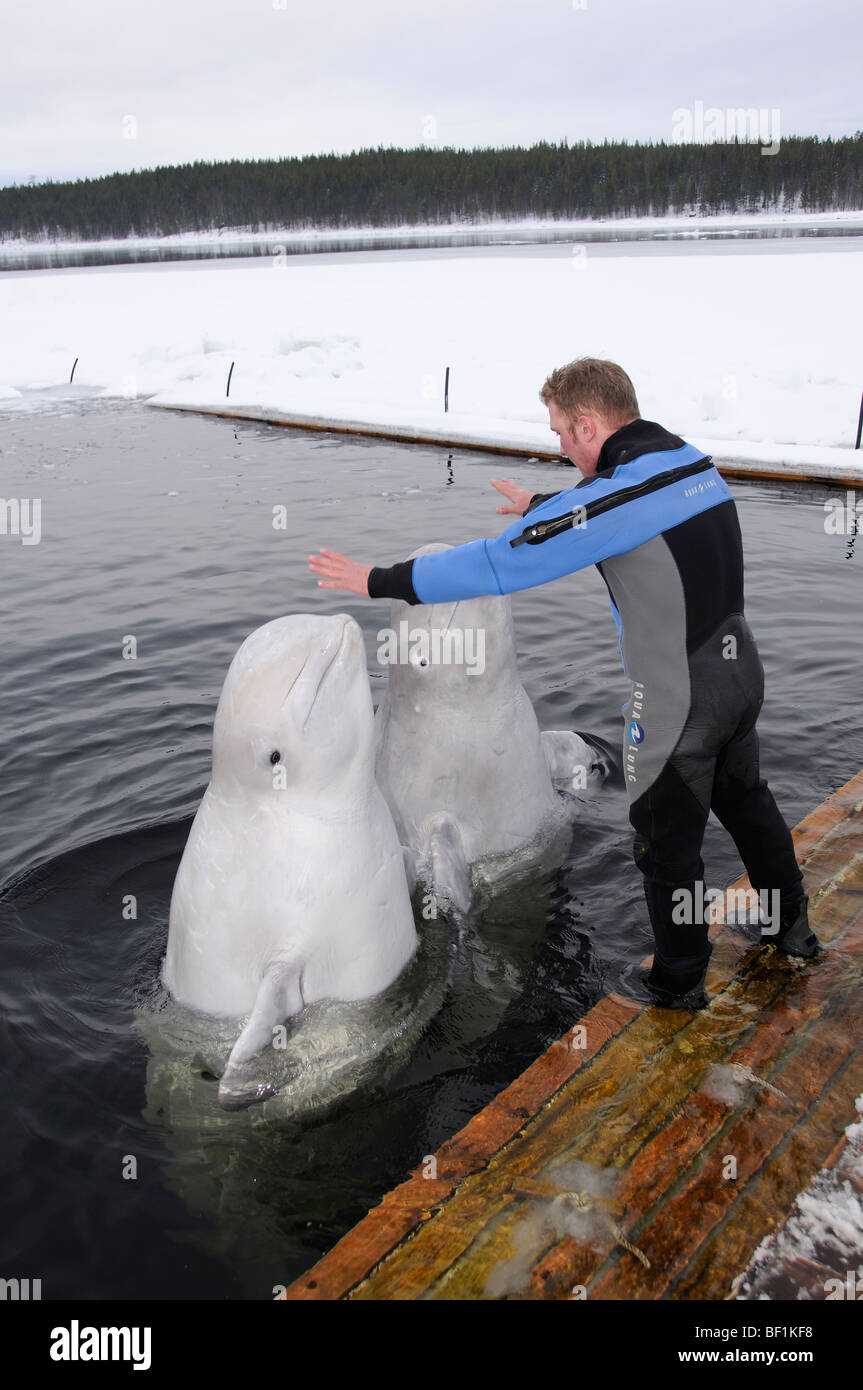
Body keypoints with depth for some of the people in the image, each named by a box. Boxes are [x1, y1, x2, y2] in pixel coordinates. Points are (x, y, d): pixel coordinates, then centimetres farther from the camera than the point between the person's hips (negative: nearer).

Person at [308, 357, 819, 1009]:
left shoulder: (613, 500, -23)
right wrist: (540, 503, 38)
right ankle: (792, 925, 46)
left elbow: (498, 564, -22)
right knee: (746, 798, 28)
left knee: (667, 843, 10)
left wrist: (380, 580, -14)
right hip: (743, 668, 9)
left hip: (679, 701, -8)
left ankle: (679, 982, 28)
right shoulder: (695, 461, 3)